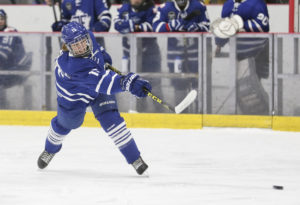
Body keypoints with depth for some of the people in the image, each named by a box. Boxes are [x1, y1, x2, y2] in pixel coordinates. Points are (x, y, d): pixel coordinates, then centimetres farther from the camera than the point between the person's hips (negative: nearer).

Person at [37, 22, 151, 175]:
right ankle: (50, 150, 55)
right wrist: (127, 83, -72)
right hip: (74, 94, -4)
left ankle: (135, 158, -10)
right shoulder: (74, 66, -47)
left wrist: (101, 52, 13)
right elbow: (101, 82, -59)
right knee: (64, 124, 21)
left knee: (110, 119, -15)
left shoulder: (88, 37, -29)